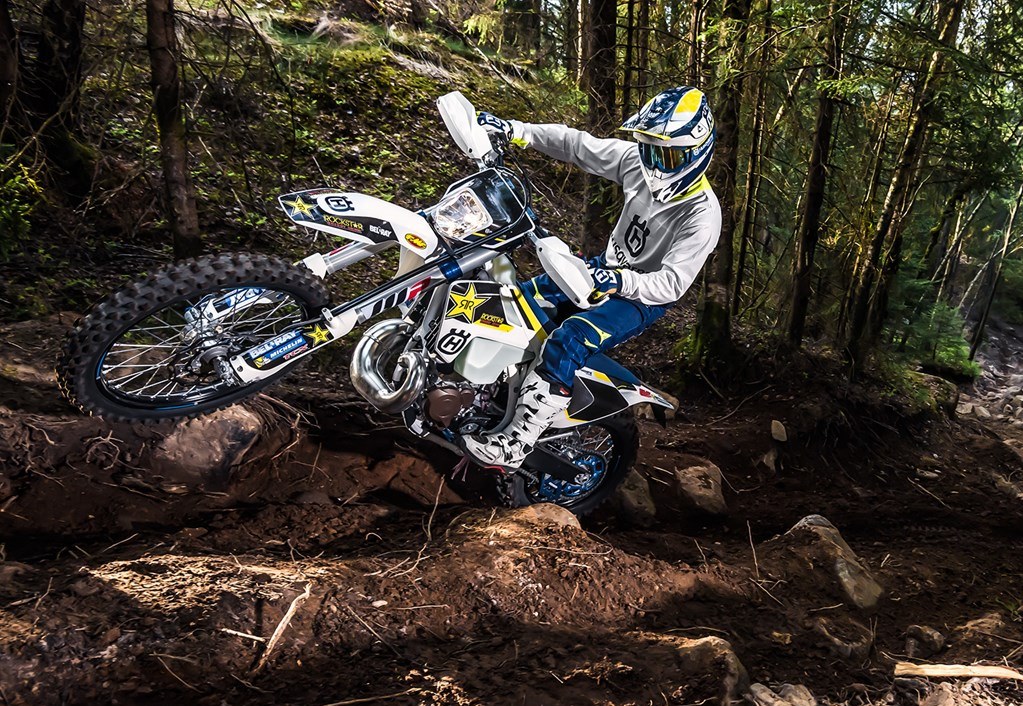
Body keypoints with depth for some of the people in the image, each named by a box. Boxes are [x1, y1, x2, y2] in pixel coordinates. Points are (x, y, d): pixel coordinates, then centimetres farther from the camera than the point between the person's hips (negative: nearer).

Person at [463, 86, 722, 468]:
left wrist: (620, 281, -43)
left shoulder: (703, 215, -25)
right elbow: (578, 145, -3)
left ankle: (518, 441, -24)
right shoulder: (638, 159, -8)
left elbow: (671, 283, -28)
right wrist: (513, 131, -9)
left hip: (643, 298, -8)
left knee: (567, 343, -32)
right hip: (606, 267, 8)